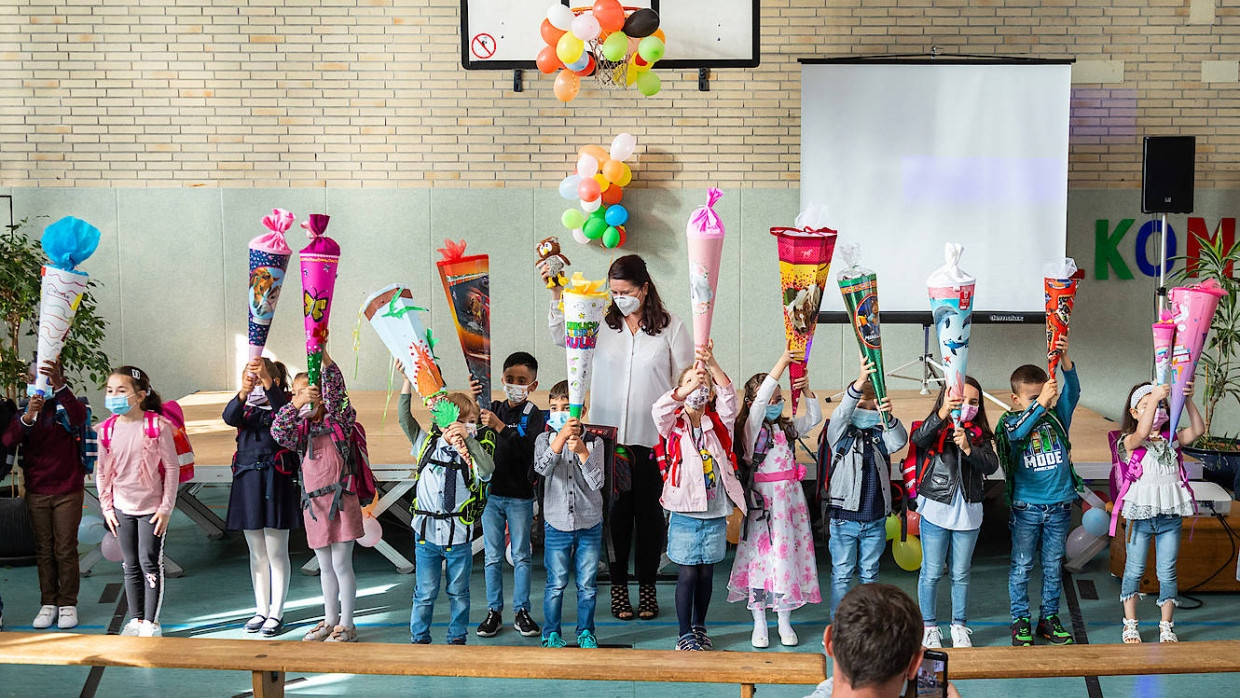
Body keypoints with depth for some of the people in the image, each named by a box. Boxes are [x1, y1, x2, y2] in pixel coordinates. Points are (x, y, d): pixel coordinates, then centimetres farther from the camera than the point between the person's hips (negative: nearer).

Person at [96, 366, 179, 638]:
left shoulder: (158, 426, -14)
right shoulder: (107, 429, -1)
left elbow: (171, 468, -9)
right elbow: (102, 471, 9)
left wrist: (166, 508, -10)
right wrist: (106, 507, 5)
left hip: (151, 507, -4)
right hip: (122, 508, 4)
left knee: (150, 563, 0)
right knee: (131, 565, 12)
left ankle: (151, 622, 10)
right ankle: (135, 619, 23)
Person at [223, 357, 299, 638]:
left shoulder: (283, 407, -2)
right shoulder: (245, 410, 10)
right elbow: (229, 417, -13)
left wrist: (267, 381, -42)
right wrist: (242, 393, -33)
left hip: (276, 482, -5)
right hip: (247, 482, 5)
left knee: (276, 552, 0)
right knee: (257, 553, 13)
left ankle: (276, 613, 10)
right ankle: (261, 610, 23)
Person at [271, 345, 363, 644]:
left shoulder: (338, 421, -1)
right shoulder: (300, 430, 8)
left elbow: (336, 392, -18)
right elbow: (278, 431, -12)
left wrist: (325, 359, -32)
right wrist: (296, 404, -28)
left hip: (340, 500, -5)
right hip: (314, 504, 5)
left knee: (341, 565, -1)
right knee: (325, 567, 15)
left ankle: (346, 625, 8)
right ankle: (330, 621, 27)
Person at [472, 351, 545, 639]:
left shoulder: (534, 415, -6)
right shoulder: (493, 409, 7)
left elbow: (529, 450, -21)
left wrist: (500, 427, -29)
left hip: (520, 497, -3)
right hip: (491, 493, 3)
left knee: (521, 556, 4)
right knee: (493, 556, 8)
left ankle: (521, 611, 13)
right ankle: (494, 611, 16)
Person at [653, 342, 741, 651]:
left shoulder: (718, 424, 5)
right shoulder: (674, 425, -1)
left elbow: (728, 396, -13)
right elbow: (659, 410, -23)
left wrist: (713, 365, -31)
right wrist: (686, 389, -40)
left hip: (715, 513, 3)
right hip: (685, 513, -3)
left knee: (706, 572, 11)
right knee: (688, 573, 0)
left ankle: (699, 627, 28)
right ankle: (685, 634, 11)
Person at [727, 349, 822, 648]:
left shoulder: (788, 426, 12)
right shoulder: (752, 427, -6)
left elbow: (814, 418, 15)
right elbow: (760, 400, -20)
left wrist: (807, 391, -1)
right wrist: (783, 361, -24)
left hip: (789, 497, 5)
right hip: (762, 499, -5)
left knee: (787, 554, 6)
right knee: (760, 554, 0)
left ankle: (784, 621, 16)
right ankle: (759, 623, 9)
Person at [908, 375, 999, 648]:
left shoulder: (979, 435, 5)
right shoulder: (933, 430, -5)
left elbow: (992, 465, -9)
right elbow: (918, 438, -29)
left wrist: (968, 448, -26)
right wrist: (942, 414, -44)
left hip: (968, 513, 3)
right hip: (935, 511, -3)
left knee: (961, 574, 13)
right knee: (931, 573, 6)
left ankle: (959, 626, 27)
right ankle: (929, 627, 20)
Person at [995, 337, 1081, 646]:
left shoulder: (1057, 416, 1)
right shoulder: (1009, 421, -6)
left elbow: (1072, 391, -13)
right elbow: (1017, 432, -28)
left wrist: (1064, 358, -29)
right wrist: (1040, 403, -38)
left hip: (1059, 505, 3)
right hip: (1026, 507, -2)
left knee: (1054, 566, 12)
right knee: (1021, 566, 6)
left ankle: (1049, 618, 25)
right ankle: (1020, 620, 17)